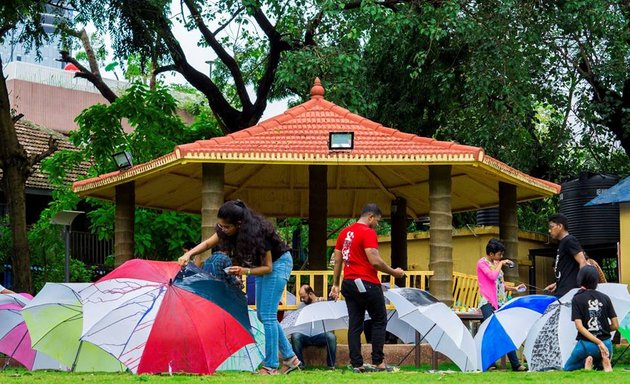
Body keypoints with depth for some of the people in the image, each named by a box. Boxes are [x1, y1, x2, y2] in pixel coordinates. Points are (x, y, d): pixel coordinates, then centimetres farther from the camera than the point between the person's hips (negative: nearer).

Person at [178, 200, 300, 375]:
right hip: (262, 264, 9)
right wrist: (188, 254, -18)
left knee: (267, 315, -12)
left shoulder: (257, 233, -33)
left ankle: (271, 367, -8)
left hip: (277, 264, -8)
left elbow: (267, 267, -25)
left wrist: (245, 271, -37)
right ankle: (290, 358, 15)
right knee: (262, 315, 9)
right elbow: (208, 243, -3)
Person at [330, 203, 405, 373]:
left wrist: (335, 284, 21)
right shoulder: (368, 233, -11)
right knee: (379, 321, 5)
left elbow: (337, 260, 16)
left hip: (349, 283, 7)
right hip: (367, 284, -7)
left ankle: (356, 364, 5)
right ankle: (378, 362, 3)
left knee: (355, 325, 7)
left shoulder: (344, 233, 13)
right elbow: (375, 261, -18)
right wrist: (394, 272, -5)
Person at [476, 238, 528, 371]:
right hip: (488, 302, -7)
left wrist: (514, 289, 9)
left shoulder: (497, 263, 18)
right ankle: (490, 363, -5)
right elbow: (492, 276, -20)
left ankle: (515, 364, 0)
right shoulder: (482, 263, -3)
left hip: (501, 302, 7)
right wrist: (501, 263, -7)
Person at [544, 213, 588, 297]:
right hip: (562, 291, 10)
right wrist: (556, 284, 22)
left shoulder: (569, 241, -8)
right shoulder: (562, 243, 21)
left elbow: (583, 262, -17)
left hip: (568, 291, -10)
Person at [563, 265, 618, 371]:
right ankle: (603, 362, -3)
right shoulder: (605, 298, 4)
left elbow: (579, 326, -15)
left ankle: (587, 362, -8)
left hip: (586, 345, -3)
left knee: (568, 368, 22)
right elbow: (615, 325, 4)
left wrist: (599, 342, -18)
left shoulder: (577, 299, -5)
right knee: (599, 367, 32)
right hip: (607, 344, 3)